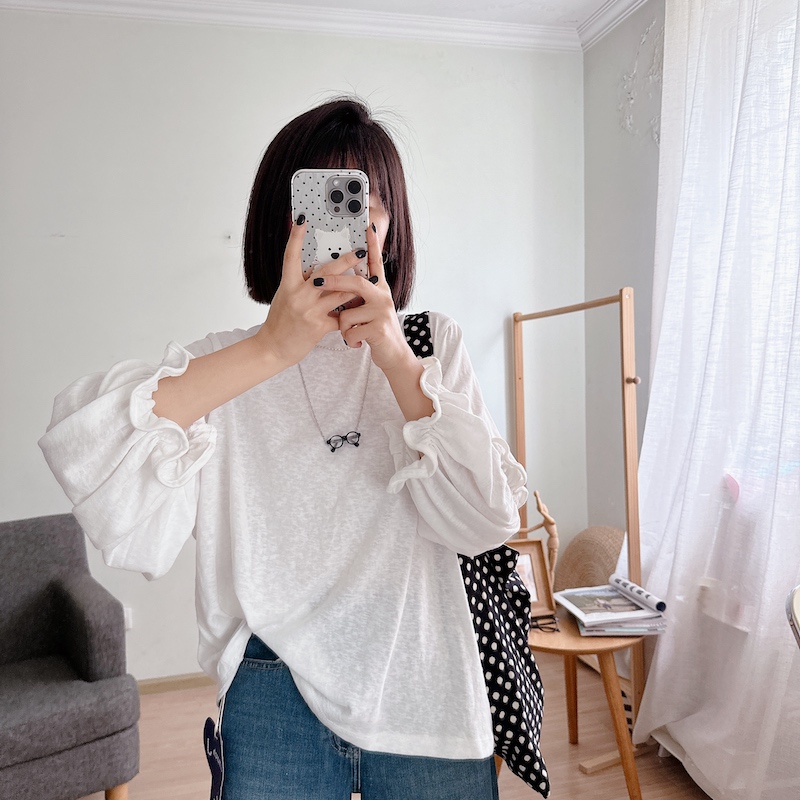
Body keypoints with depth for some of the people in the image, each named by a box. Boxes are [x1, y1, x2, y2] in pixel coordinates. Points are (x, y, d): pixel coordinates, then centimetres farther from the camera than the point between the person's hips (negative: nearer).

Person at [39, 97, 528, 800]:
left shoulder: (432, 345, 2)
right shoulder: (221, 368, -1)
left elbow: (484, 521, -9)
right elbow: (84, 454, -18)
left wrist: (395, 357, -20)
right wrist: (269, 351, -25)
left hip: (426, 694, 2)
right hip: (278, 698, -1)